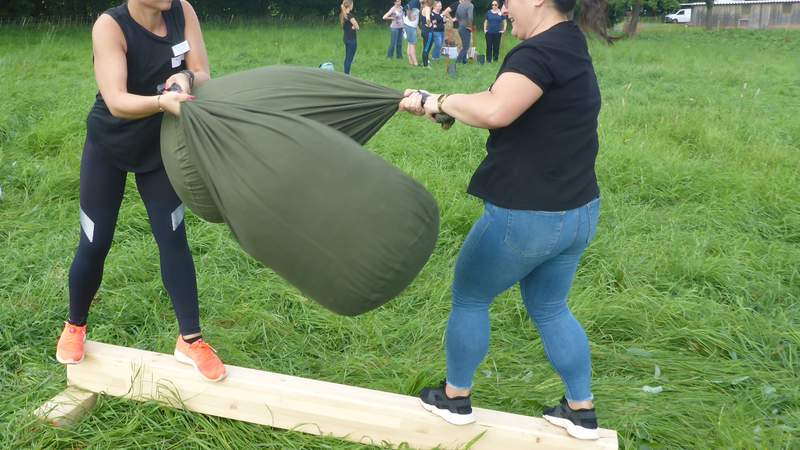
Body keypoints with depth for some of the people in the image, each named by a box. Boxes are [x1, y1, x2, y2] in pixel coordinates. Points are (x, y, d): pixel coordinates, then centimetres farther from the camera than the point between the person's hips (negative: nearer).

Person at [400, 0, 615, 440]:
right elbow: (510, 108, 12)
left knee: (469, 298, 13)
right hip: (578, 213, 9)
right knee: (550, 308, 23)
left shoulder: (539, 51, -21)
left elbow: (493, 111, -39)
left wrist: (440, 101, -20)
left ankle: (455, 398, 30)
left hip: (526, 216, -9)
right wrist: (437, 105, 4)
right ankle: (581, 410, 32)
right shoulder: (571, 48, 11)